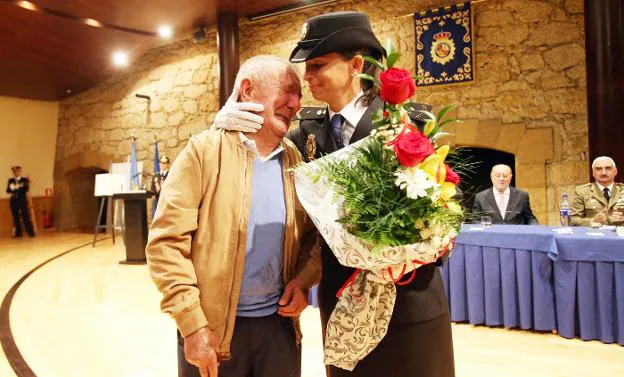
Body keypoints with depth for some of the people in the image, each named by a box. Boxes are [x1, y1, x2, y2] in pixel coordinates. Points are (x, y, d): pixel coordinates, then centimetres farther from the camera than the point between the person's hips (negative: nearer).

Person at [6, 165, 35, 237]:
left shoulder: (25, 179, 1)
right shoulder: (10, 180, 9)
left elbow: (26, 189, -10)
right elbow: (8, 191, 1)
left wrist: (17, 187, -18)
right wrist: (11, 188, -17)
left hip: (23, 200, -3)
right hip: (14, 201, 3)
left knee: (26, 217, -4)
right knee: (16, 217, 3)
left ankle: (31, 232, -1)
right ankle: (18, 233, 9)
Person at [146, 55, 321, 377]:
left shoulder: (296, 161, 5)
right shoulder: (204, 150, -8)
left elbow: (313, 234, 13)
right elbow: (166, 240, -12)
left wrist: (304, 279, -6)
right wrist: (192, 323, -15)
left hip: (280, 323, 4)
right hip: (212, 328, -3)